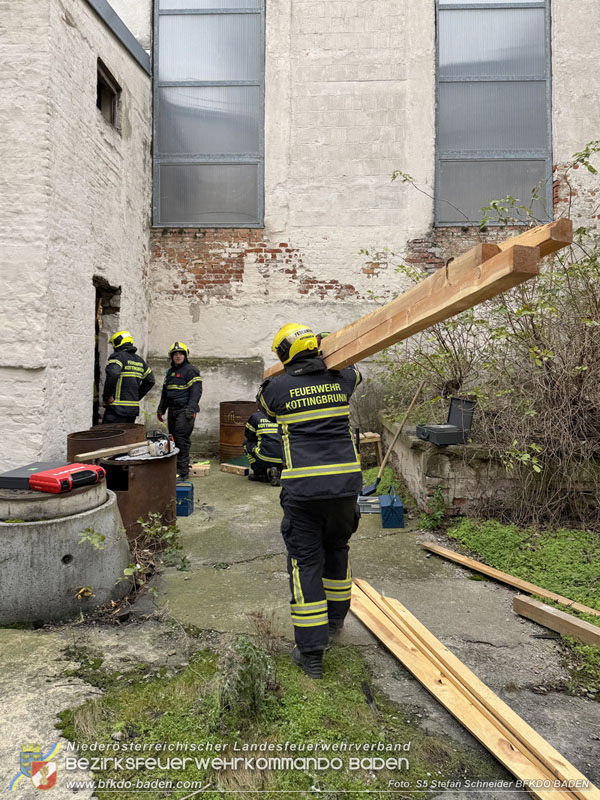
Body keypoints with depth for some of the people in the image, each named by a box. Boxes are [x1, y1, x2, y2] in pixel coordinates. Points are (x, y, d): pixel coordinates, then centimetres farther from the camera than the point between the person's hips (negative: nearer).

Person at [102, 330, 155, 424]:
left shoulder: (118, 356, -7)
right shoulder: (139, 360, 17)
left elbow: (113, 375, -25)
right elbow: (150, 381, 22)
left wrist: (106, 397, -15)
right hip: (134, 409, 8)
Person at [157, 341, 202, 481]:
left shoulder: (191, 370, -5)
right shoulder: (169, 372, 20)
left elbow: (196, 392, -12)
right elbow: (165, 392, 28)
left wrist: (190, 410, -20)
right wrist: (161, 409, 25)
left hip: (184, 410, -8)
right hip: (172, 410, 8)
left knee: (182, 439, -13)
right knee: (173, 439, 8)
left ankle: (182, 472, -11)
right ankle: (175, 468, 16)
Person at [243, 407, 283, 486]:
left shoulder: (255, 416, 7)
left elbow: (249, 437, 18)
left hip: (265, 460, -3)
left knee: (247, 443, 22)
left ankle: (260, 474, 18)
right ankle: (278, 471, 10)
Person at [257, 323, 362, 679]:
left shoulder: (277, 388, -2)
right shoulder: (339, 379, 6)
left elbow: (265, 403, 22)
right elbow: (354, 373, 31)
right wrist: (329, 359, 46)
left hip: (304, 489, -3)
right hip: (345, 483, 4)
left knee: (305, 561, 6)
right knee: (337, 547, 25)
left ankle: (311, 652, 11)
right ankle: (335, 617, 44)